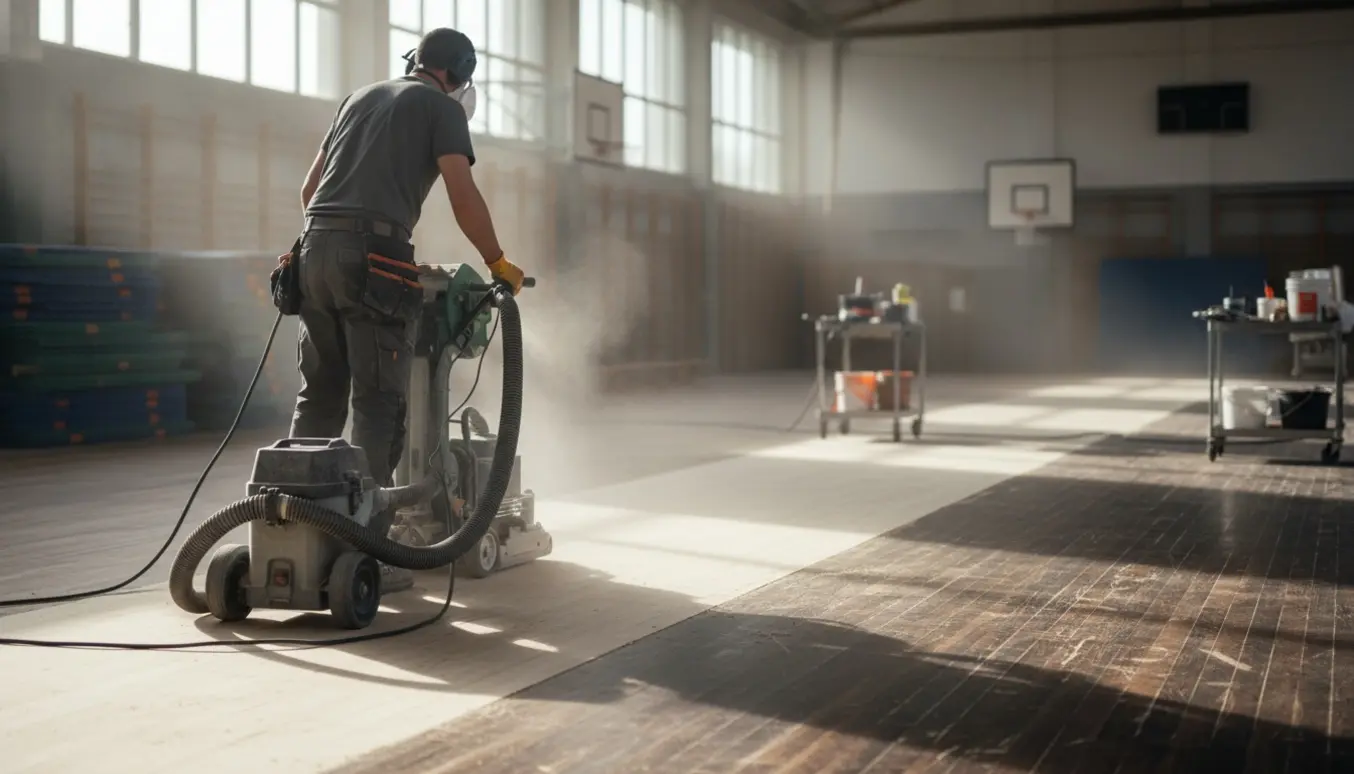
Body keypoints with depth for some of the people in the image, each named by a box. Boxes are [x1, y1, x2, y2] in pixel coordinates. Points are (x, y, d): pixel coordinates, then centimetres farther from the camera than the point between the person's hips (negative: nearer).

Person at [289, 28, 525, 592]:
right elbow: (464, 197, -3)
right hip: (374, 259, -7)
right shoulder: (441, 106, 8)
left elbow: (309, 190, 29)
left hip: (315, 249, 7)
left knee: (319, 397, 12)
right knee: (377, 406, -5)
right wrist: (498, 263, 9)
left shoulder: (360, 97, 27)